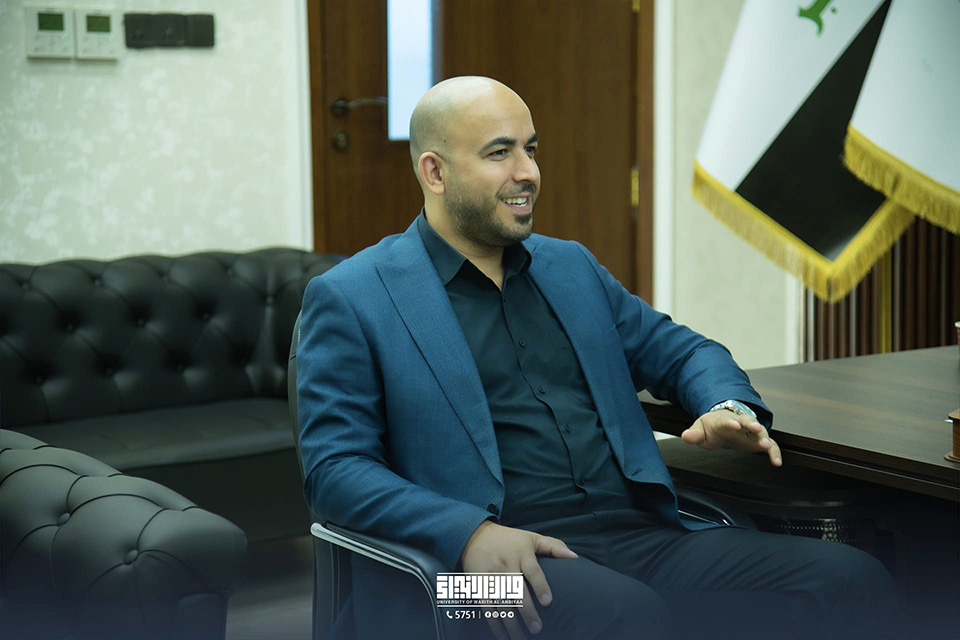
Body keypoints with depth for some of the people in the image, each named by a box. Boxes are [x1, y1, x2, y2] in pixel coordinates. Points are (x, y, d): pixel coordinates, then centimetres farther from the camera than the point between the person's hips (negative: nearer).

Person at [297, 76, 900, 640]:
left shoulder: (571, 266, 22)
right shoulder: (350, 298, 4)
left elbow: (677, 350, 30)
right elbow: (335, 468, -4)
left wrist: (730, 408, 4)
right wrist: (470, 532, -21)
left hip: (644, 535, 6)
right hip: (510, 560, -6)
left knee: (853, 579, -16)